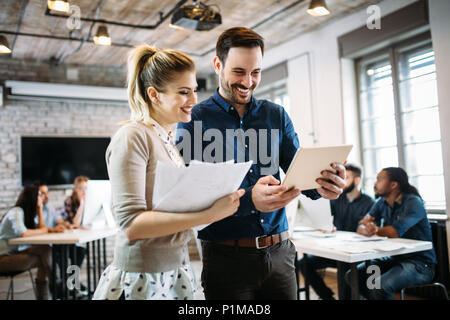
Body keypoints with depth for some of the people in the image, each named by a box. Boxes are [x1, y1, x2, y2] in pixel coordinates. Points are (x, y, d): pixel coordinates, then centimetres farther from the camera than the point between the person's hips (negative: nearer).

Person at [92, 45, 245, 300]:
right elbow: (131, 224, -22)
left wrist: (219, 200, -4)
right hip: (143, 279, -7)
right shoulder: (133, 137, -14)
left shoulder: (173, 140, 9)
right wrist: (208, 214, -26)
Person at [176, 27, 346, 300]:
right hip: (226, 257, -3)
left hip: (280, 253, 4)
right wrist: (249, 200, -30)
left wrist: (321, 185, -19)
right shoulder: (194, 119, -5)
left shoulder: (277, 115, 9)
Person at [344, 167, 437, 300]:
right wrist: (366, 229, -24)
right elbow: (360, 228, 1)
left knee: (379, 286, -31)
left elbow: (395, 232, -25)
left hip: (419, 263, -7)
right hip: (394, 258, 7)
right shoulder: (382, 203, 7)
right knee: (352, 276, -7)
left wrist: (374, 228, -5)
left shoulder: (413, 203, -15)